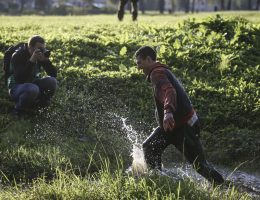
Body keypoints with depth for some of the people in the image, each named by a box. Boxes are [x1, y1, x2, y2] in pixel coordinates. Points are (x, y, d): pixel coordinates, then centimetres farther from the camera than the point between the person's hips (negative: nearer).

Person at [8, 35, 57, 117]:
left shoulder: (41, 55, -5)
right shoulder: (18, 56, -21)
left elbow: (54, 74, -10)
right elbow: (19, 79, -34)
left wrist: (46, 60, -26)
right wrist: (31, 61, -38)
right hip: (16, 87, -5)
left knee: (52, 81, -22)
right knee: (33, 89, -38)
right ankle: (19, 109, -10)